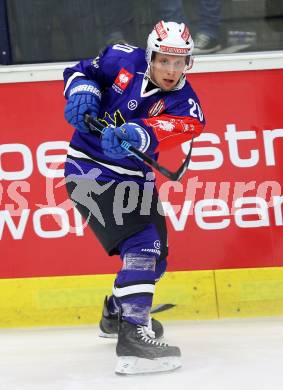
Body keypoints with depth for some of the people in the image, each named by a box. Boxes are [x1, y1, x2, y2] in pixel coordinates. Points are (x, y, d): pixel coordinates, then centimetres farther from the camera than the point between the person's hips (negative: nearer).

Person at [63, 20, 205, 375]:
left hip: (134, 179, 6)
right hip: (89, 169, -6)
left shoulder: (185, 104, -11)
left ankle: (116, 312, 45)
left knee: (155, 252, 18)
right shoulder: (124, 60, -12)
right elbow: (80, 71, 4)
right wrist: (83, 91, -18)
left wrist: (133, 135, -54)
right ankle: (132, 335, -29)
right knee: (142, 243, -21)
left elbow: (162, 131, -34)